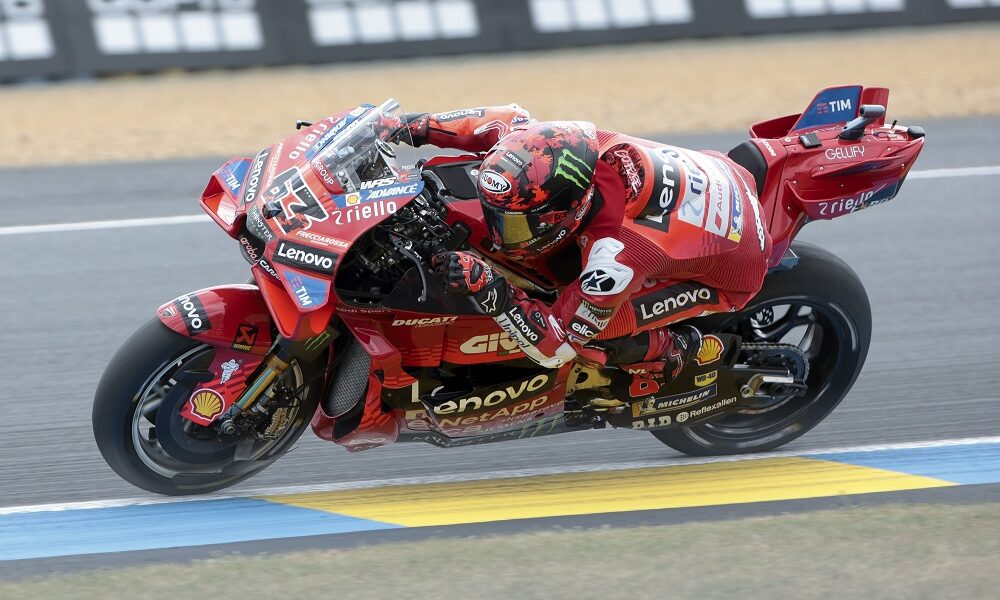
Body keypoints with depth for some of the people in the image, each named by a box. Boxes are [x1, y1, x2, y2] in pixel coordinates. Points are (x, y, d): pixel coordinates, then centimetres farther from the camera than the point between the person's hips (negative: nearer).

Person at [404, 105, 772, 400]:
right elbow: (511, 120, -2)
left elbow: (556, 347, -30)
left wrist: (492, 294, -42)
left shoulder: (614, 256, -40)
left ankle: (673, 353, 8)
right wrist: (422, 126, -10)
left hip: (733, 270, -7)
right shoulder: (576, 144, -25)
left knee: (591, 337, -20)